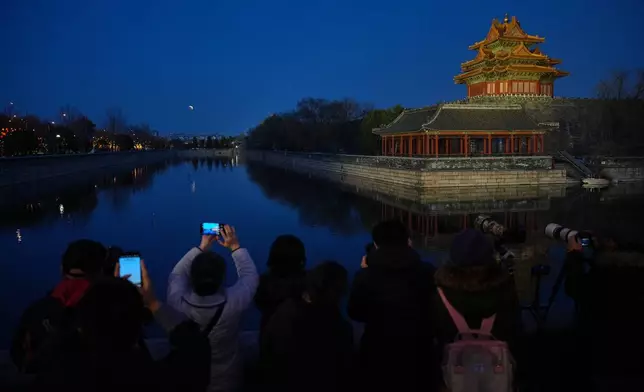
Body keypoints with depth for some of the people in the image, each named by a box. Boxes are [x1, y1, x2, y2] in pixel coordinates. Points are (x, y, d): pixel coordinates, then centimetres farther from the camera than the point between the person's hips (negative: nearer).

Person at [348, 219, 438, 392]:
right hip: (418, 357, 1)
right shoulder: (428, 272, -13)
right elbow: (435, 311, 3)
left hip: (378, 357, -1)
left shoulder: (365, 276, -18)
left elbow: (356, 314, -2)